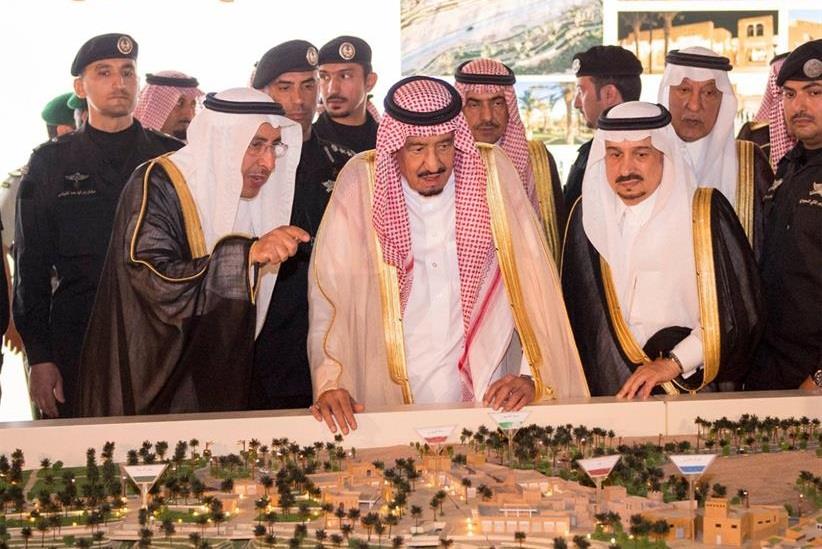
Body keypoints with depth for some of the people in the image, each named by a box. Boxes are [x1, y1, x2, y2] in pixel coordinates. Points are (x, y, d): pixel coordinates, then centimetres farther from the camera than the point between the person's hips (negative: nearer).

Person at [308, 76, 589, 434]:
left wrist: (532, 375, -9)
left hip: (488, 400, 0)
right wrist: (329, 383, -16)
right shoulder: (361, 182, -3)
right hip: (389, 402, 0)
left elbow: (535, 286, 1)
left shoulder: (493, 172, -1)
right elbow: (328, 296, -3)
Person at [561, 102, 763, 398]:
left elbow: (739, 311, -4)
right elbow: (577, 312, 15)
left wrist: (674, 363, -9)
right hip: (610, 394, 3)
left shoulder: (705, 213, -2)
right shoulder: (586, 215, 8)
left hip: (694, 389, -3)